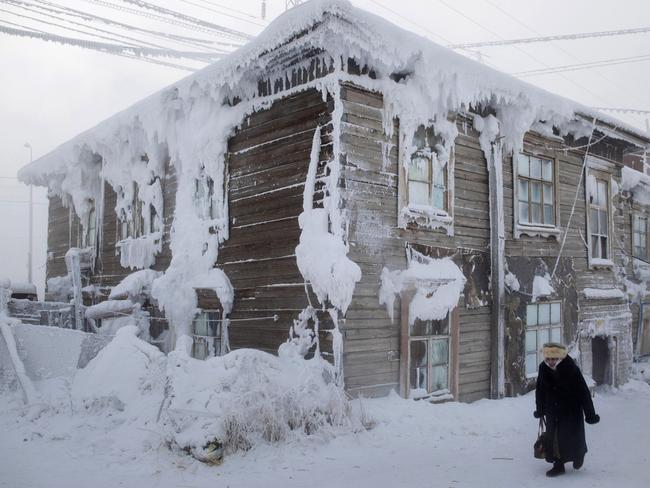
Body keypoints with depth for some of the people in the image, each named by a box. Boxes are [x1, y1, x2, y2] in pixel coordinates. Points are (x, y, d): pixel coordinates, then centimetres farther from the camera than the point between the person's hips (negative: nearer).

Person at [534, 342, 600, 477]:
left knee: (572, 436, 5)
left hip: (571, 411, -3)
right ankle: (558, 465, 17)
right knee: (553, 437, 3)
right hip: (552, 412, 4)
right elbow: (540, 390, 5)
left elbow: (583, 391, -16)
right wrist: (540, 410, 14)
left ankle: (579, 454, 37)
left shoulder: (571, 368, -23)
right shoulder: (543, 368, -11)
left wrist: (590, 414, -12)